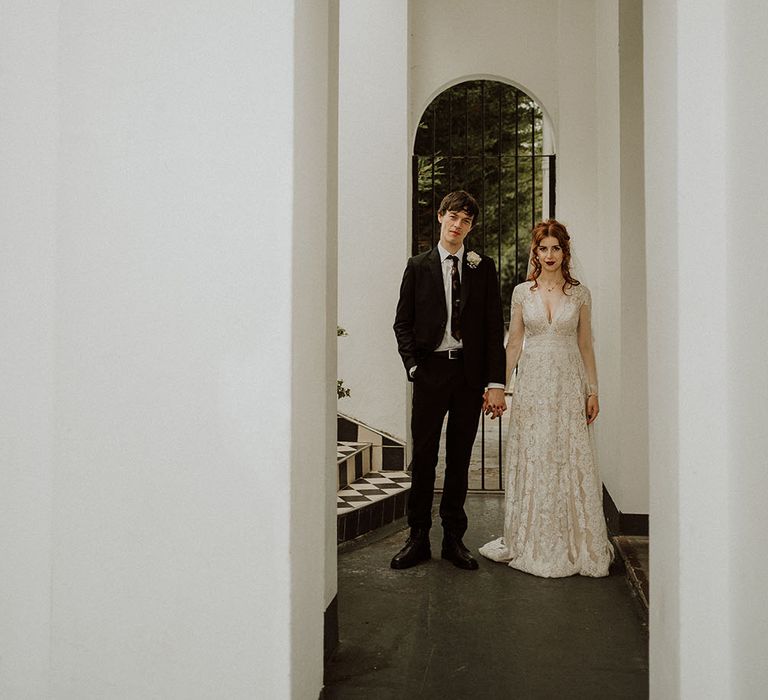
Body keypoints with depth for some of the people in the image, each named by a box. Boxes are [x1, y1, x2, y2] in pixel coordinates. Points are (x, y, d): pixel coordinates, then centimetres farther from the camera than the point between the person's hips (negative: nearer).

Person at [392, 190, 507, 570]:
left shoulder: (483, 268, 7)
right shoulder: (418, 266, 6)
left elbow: (494, 328, 3)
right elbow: (402, 322, 6)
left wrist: (495, 383, -4)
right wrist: (413, 366, -8)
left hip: (470, 372, 1)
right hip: (431, 371, -1)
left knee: (460, 459, 9)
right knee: (423, 457, 2)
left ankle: (454, 538, 19)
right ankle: (418, 538, 14)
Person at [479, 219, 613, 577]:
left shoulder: (579, 293, 5)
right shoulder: (522, 292, 6)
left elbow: (585, 345, 8)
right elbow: (514, 343, 8)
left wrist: (593, 390, 3)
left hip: (568, 384, 0)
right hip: (532, 382, 1)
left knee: (572, 460, 0)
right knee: (531, 459, 3)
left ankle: (575, 543, 13)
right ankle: (531, 543, 16)